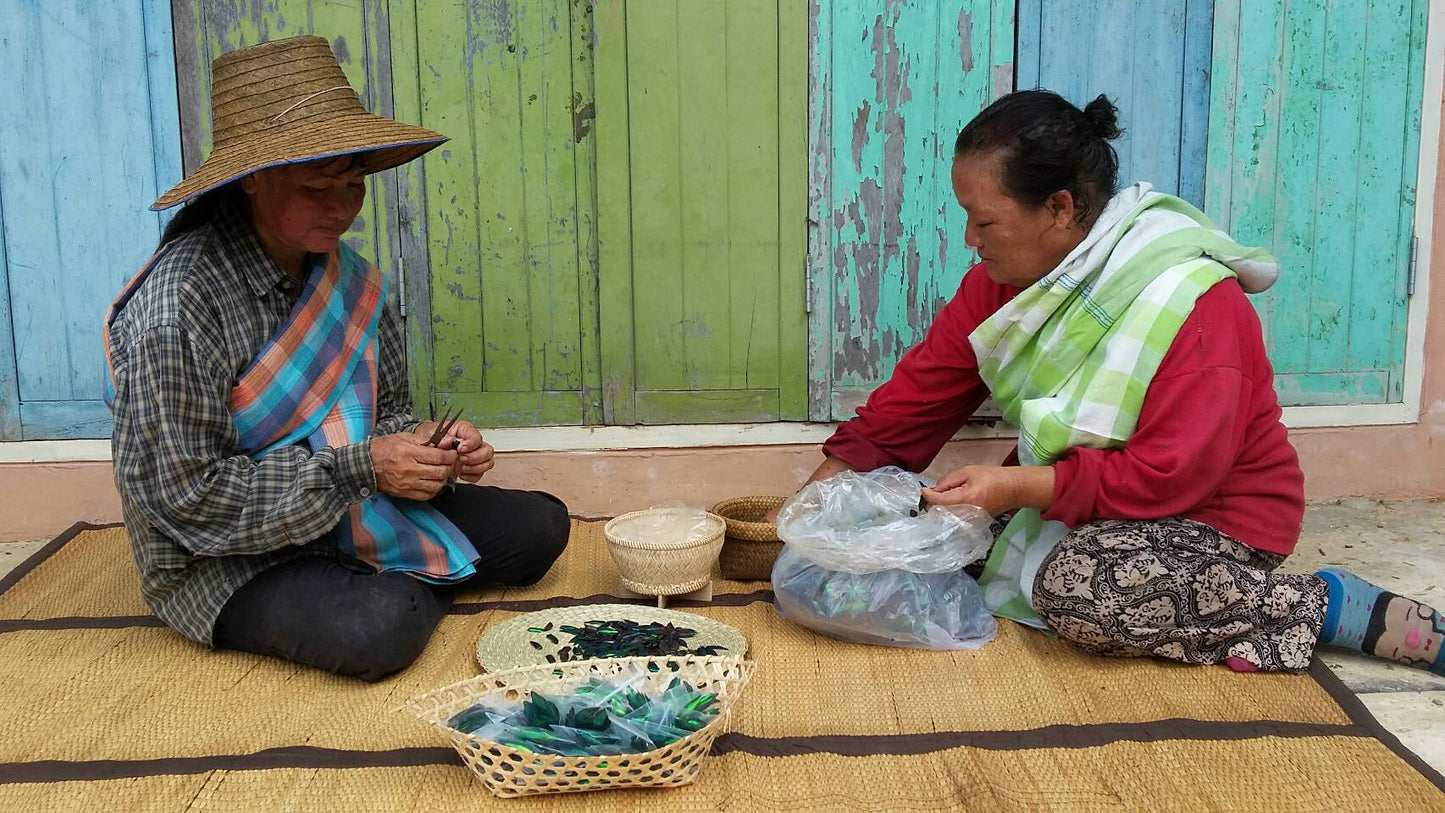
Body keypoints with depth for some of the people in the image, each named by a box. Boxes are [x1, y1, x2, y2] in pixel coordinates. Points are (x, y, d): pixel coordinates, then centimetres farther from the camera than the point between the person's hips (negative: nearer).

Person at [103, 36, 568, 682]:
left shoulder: (344, 275, 1)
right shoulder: (178, 303, -24)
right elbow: (186, 492, -25)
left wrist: (429, 445, -13)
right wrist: (362, 468, -25)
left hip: (353, 513, 7)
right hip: (225, 563, -6)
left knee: (539, 526, -1)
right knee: (379, 627, -33)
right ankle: (422, 581, 0)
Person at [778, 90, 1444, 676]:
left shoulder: (1194, 302, -25)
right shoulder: (1003, 280, -3)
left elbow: (1171, 475, -28)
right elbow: (921, 394, -1)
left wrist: (1019, 486, -33)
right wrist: (819, 495, -7)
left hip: (1214, 518, -7)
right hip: (1066, 491, 7)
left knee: (1079, 590, -35)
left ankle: (1332, 607, -17)